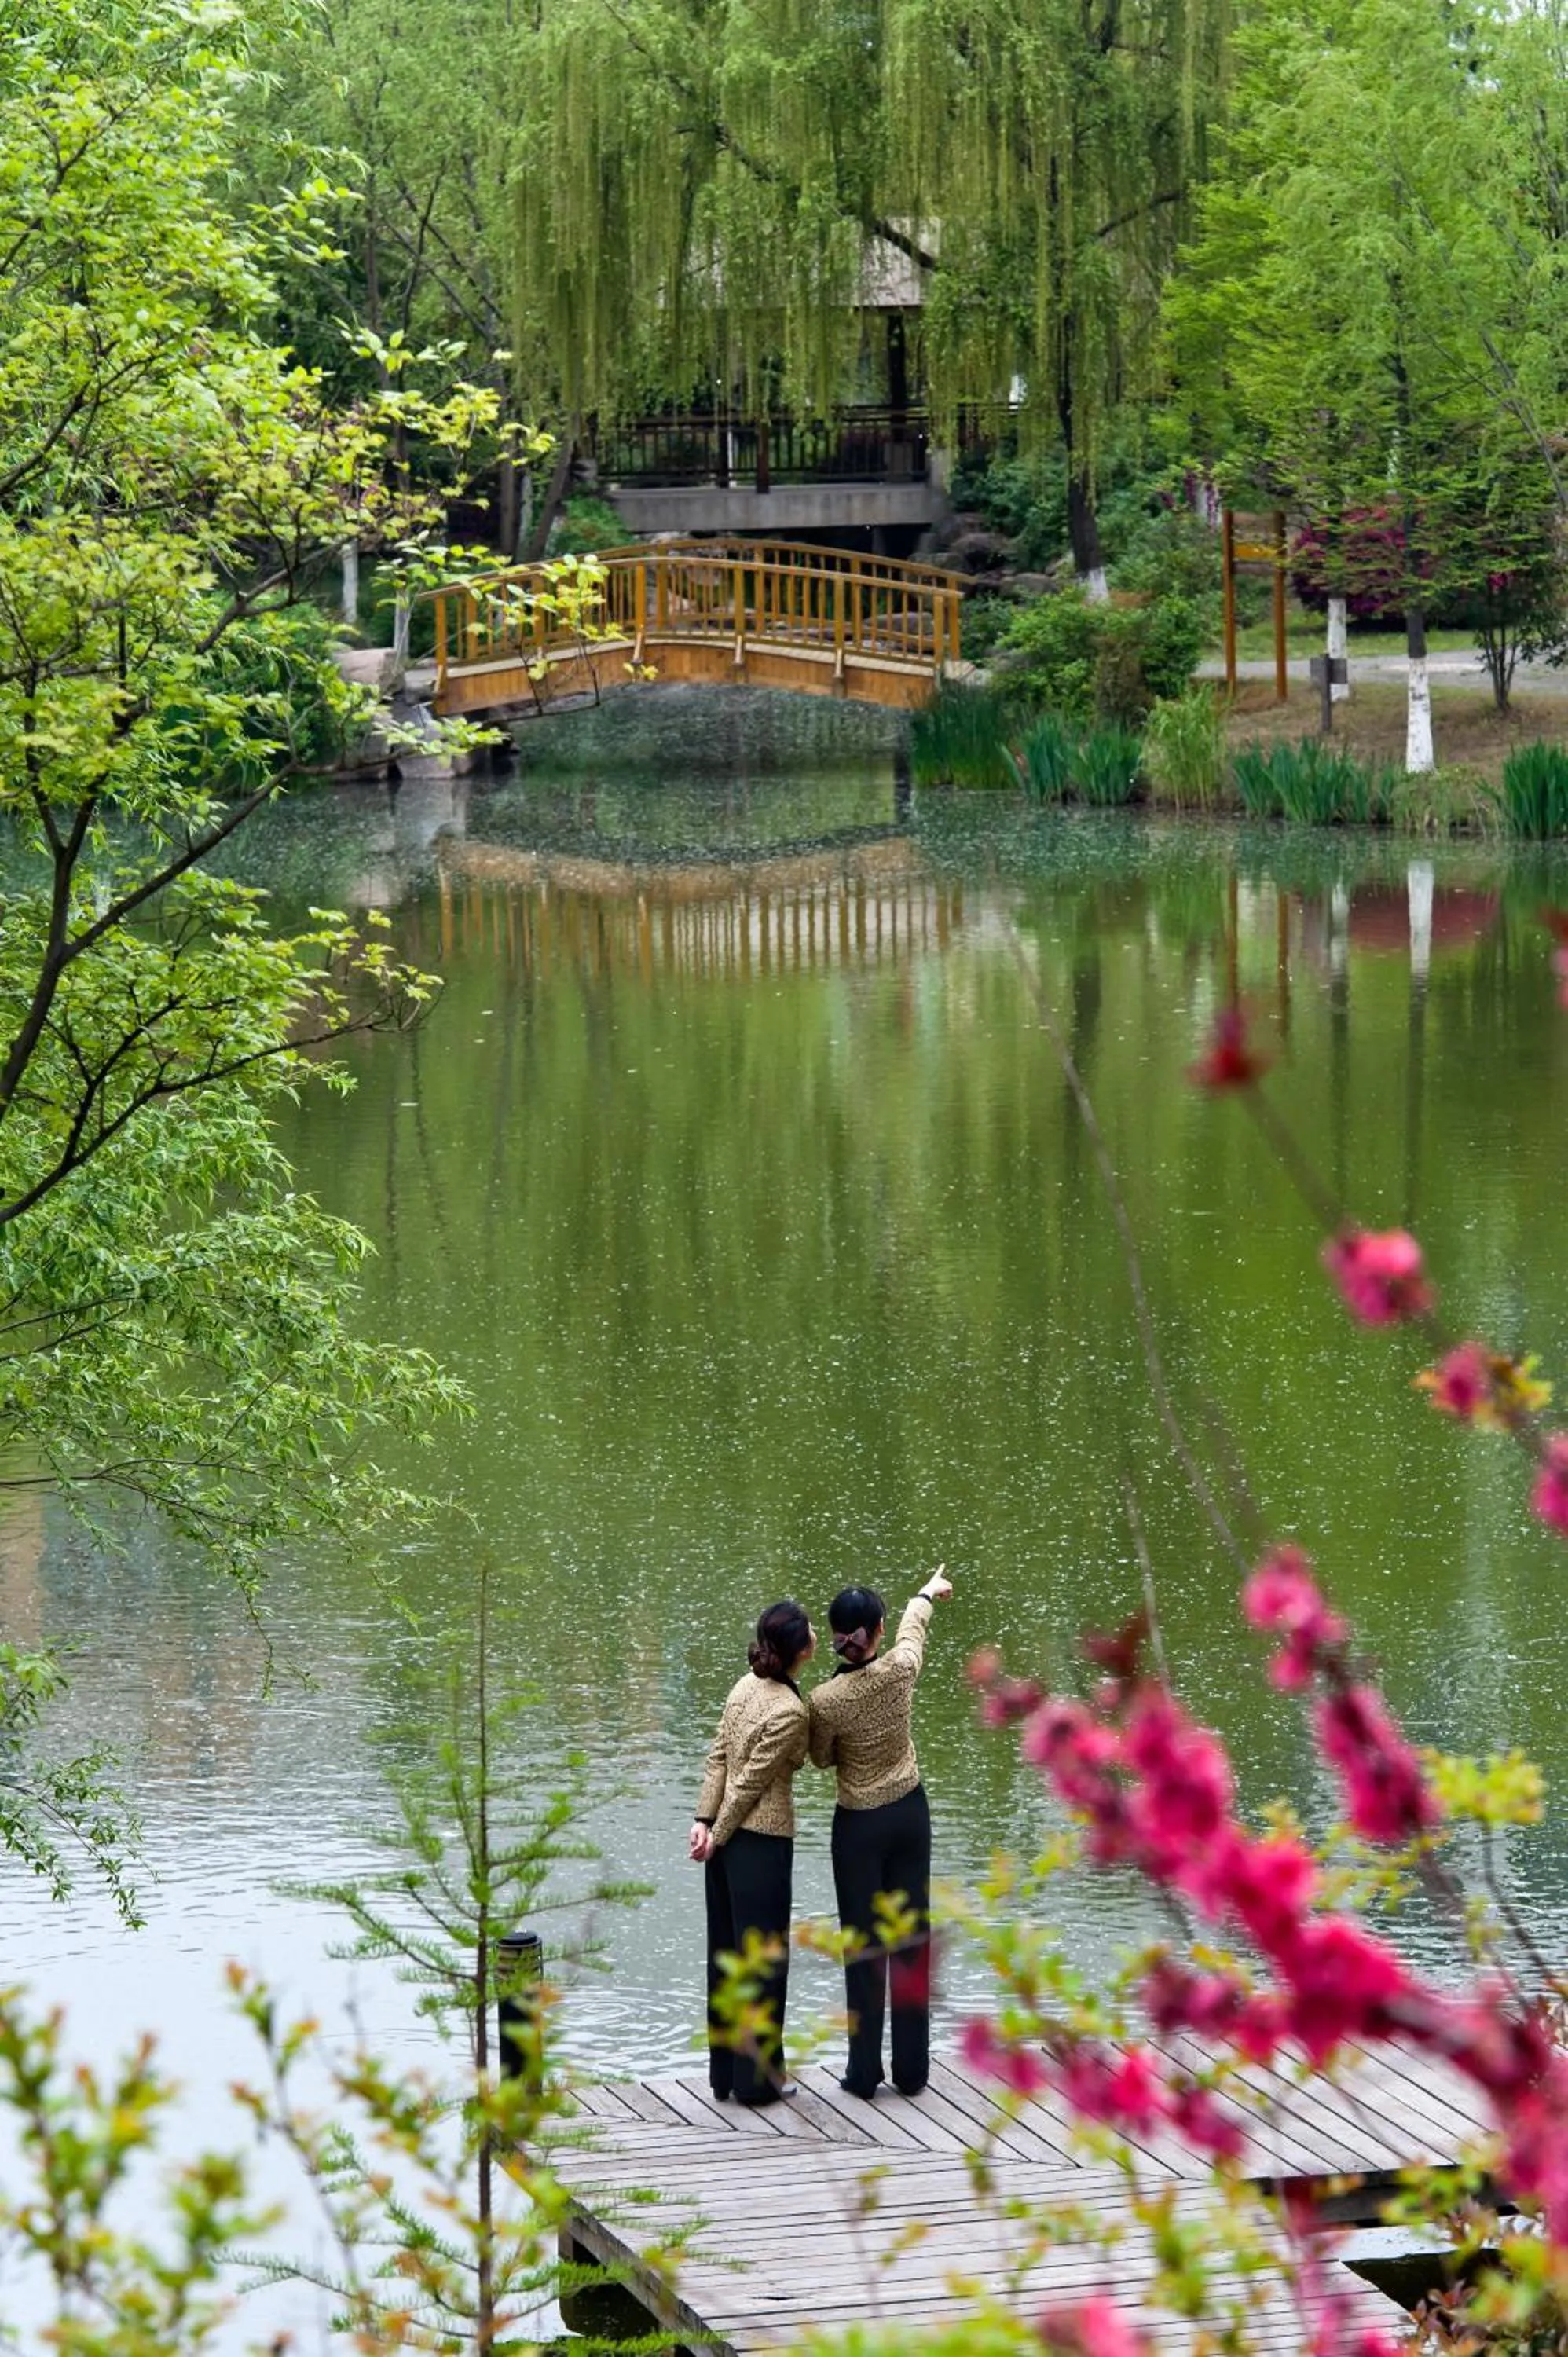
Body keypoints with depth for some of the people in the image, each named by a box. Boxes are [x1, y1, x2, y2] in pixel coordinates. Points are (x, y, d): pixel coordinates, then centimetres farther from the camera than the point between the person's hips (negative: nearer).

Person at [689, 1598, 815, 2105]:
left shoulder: (747, 1685, 5)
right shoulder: (791, 1712, -19)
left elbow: (718, 1758, 4)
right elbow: (751, 1781, -15)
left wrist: (704, 1820, 2)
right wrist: (717, 1835, -6)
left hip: (727, 1836, 8)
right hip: (762, 1837, -8)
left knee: (725, 1952, 14)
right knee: (764, 1958, 2)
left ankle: (725, 2071, 22)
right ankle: (758, 2077, 7)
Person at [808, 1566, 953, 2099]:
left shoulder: (826, 1701, -19)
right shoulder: (899, 1670, -13)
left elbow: (822, 1758, 1)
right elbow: (914, 1628, 11)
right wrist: (926, 1594, 33)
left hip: (859, 1825, -2)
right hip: (909, 1813, 3)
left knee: (864, 1944, 4)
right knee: (912, 1938, 8)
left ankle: (864, 2073, 5)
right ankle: (911, 2070, 12)